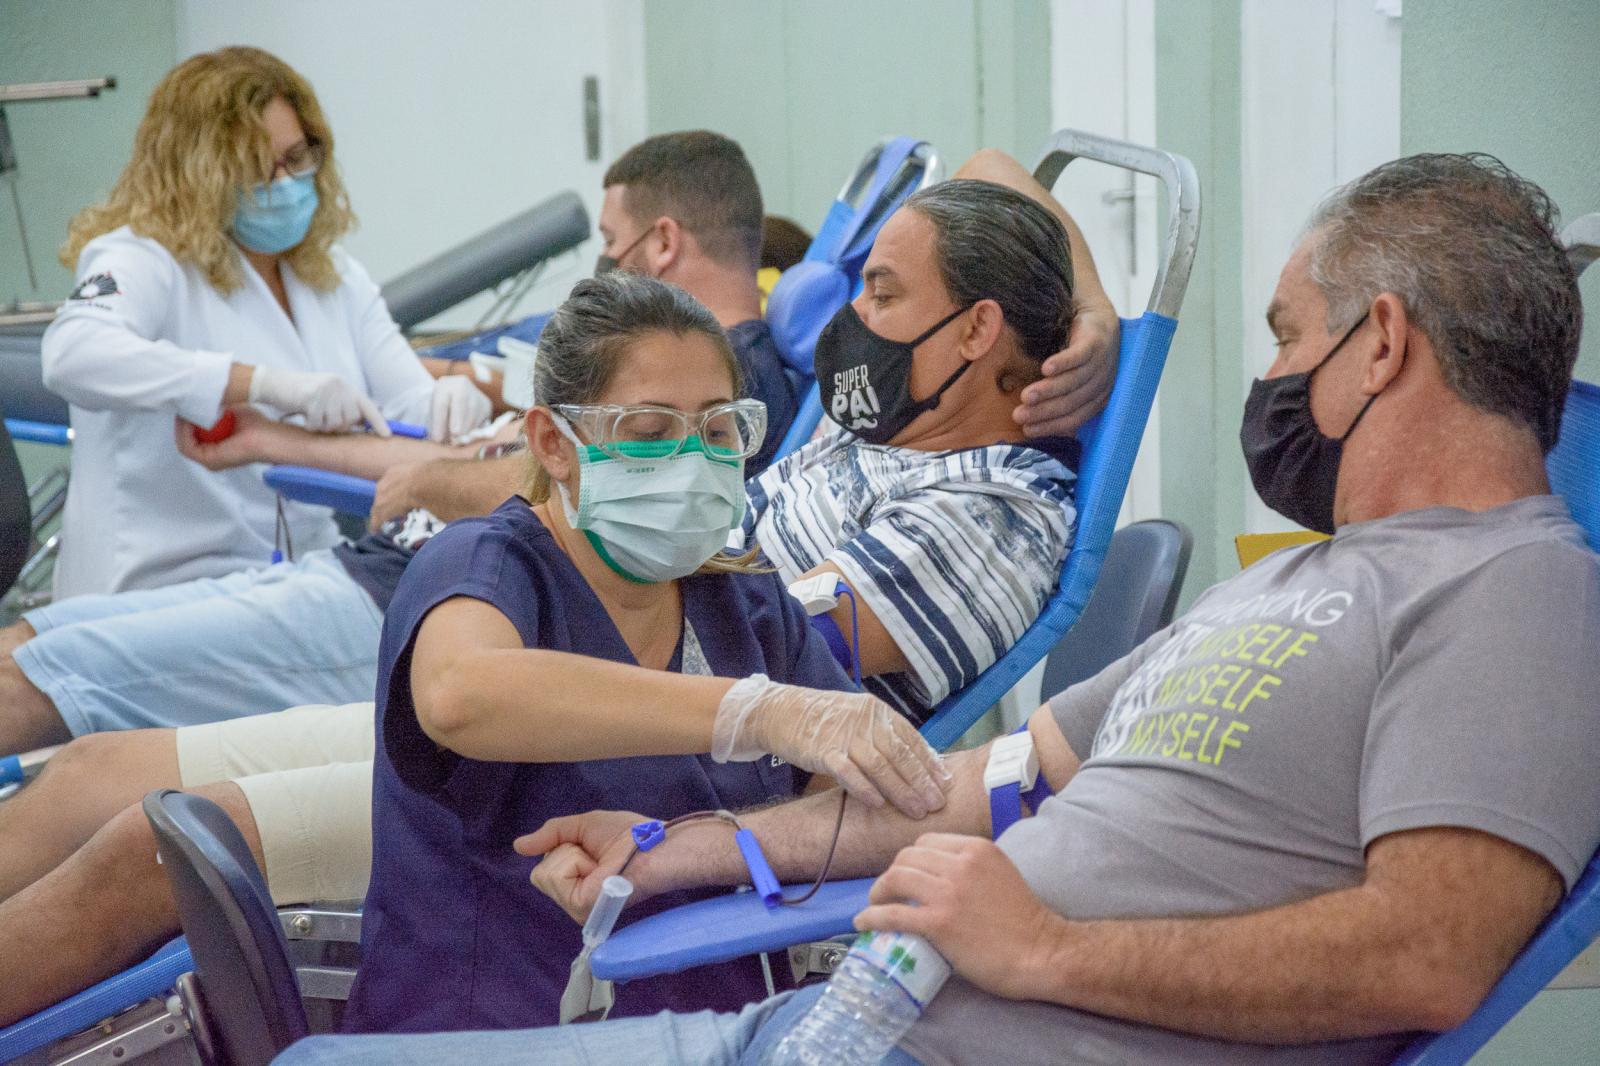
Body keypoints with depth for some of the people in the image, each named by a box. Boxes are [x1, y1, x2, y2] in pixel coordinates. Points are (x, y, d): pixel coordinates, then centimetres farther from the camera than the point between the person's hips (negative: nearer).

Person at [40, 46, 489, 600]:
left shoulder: (338, 278, 16)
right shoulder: (145, 260, -6)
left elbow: (407, 405, 10)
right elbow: (72, 353, -27)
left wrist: (446, 404, -15)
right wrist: (267, 384, -35)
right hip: (163, 590, -7)